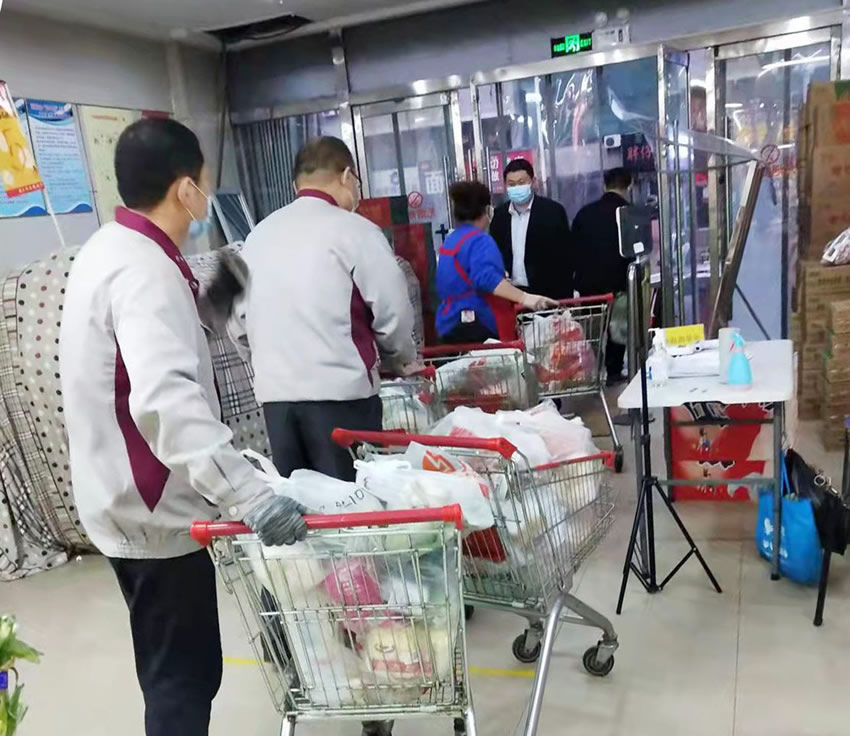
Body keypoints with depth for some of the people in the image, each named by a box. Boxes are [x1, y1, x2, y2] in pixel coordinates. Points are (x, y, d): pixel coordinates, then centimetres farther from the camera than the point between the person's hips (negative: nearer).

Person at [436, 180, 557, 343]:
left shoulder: (450, 240, 13)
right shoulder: (479, 240, -14)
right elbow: (486, 278, -32)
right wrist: (524, 297, -41)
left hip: (450, 323, 10)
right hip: (475, 325, -10)